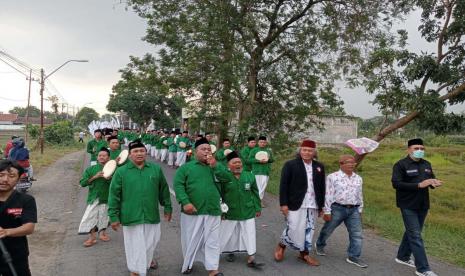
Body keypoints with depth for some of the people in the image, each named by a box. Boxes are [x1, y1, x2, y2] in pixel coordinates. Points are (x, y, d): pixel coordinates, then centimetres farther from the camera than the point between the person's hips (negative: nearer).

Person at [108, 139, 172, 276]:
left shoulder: (156, 169, 1)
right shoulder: (121, 171, -6)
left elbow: (164, 190, 10)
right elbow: (114, 195, -4)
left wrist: (168, 207, 13)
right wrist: (114, 216, -5)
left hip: (152, 215, 3)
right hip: (131, 216, -3)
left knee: (151, 242, 19)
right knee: (135, 245, 8)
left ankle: (147, 260, 48)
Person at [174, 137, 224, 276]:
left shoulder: (214, 167, 12)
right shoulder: (186, 167, 2)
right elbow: (178, 185, -8)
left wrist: (215, 166, -10)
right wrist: (185, 202, -19)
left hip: (213, 212, 2)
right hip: (192, 211, -2)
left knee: (212, 241, 6)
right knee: (190, 240, 13)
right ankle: (188, 263, 36)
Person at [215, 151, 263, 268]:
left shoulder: (250, 176, -1)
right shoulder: (223, 177, -10)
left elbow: (255, 193, 7)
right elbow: (219, 195, -7)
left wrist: (258, 208, 8)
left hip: (248, 212, 2)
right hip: (230, 213, -1)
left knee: (249, 235, 3)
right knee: (230, 234, 14)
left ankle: (251, 259, 11)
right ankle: (231, 252, 37)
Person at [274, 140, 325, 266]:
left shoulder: (319, 166, 9)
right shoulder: (290, 165, -5)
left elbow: (322, 187, 12)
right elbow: (283, 185, -7)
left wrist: (321, 205, 11)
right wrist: (284, 204, -13)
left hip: (313, 205, 5)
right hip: (295, 204, -5)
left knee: (309, 230, 10)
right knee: (294, 229, -4)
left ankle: (304, 253, 25)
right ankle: (281, 246, 21)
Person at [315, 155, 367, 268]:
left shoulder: (358, 179, 9)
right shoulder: (333, 177, -7)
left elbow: (360, 196, 17)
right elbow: (328, 195, -9)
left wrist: (360, 210, 16)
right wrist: (327, 211, -10)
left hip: (353, 210, 4)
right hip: (337, 208, -4)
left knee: (357, 234, -1)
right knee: (327, 230, 12)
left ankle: (353, 257, 10)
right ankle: (320, 246, 38)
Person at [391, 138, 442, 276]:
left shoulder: (427, 164, 9)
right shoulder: (401, 165, -12)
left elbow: (431, 179, 18)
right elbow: (396, 183, -21)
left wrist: (434, 183, -8)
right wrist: (419, 185, -26)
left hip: (422, 205, 7)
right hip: (408, 206, -7)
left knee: (412, 232, 18)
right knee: (416, 236, -6)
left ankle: (403, 256, 34)